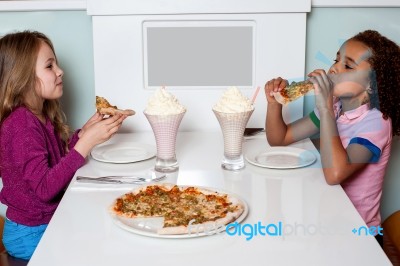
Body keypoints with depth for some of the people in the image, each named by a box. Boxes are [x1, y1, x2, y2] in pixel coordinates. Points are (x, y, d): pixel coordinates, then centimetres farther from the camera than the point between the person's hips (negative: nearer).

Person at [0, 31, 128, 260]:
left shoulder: (41, 116, 3)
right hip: (31, 235, -8)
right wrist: (88, 141, -30)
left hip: (51, 221, 8)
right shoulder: (21, 124, -23)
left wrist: (85, 132, -3)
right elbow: (45, 188, -28)